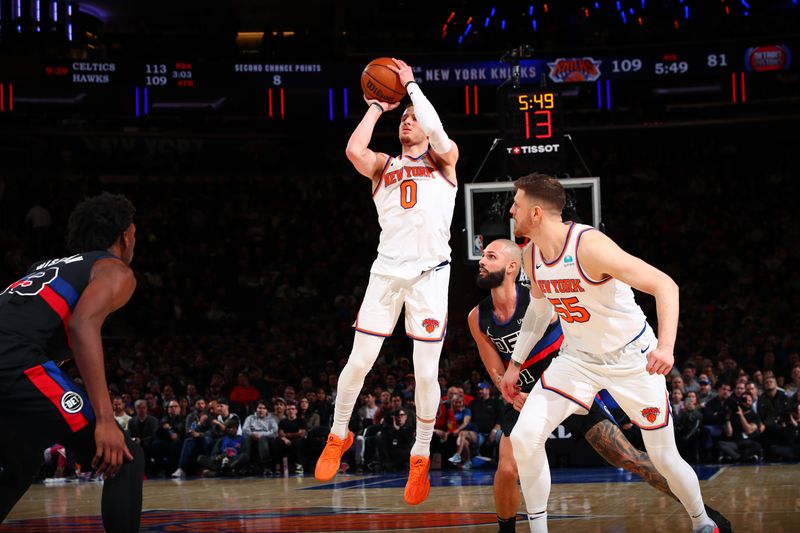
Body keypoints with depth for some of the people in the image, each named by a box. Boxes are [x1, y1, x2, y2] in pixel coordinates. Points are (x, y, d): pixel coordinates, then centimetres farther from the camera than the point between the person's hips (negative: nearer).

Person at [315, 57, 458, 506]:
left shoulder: (443, 161, 10)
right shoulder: (384, 166, 17)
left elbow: (439, 135, -13)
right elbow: (354, 151, -5)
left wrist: (412, 85, -3)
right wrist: (378, 107, 7)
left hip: (431, 273, -2)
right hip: (387, 271, 2)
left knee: (427, 373, -2)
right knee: (359, 362, 3)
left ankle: (421, 457, 13)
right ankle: (339, 436, 24)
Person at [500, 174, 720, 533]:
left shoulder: (589, 246, -28)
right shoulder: (531, 255, -5)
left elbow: (665, 285, -29)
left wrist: (665, 345, -42)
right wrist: (516, 364, 16)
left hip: (632, 359, -6)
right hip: (578, 357, 6)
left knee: (664, 458, 3)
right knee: (523, 438, -10)